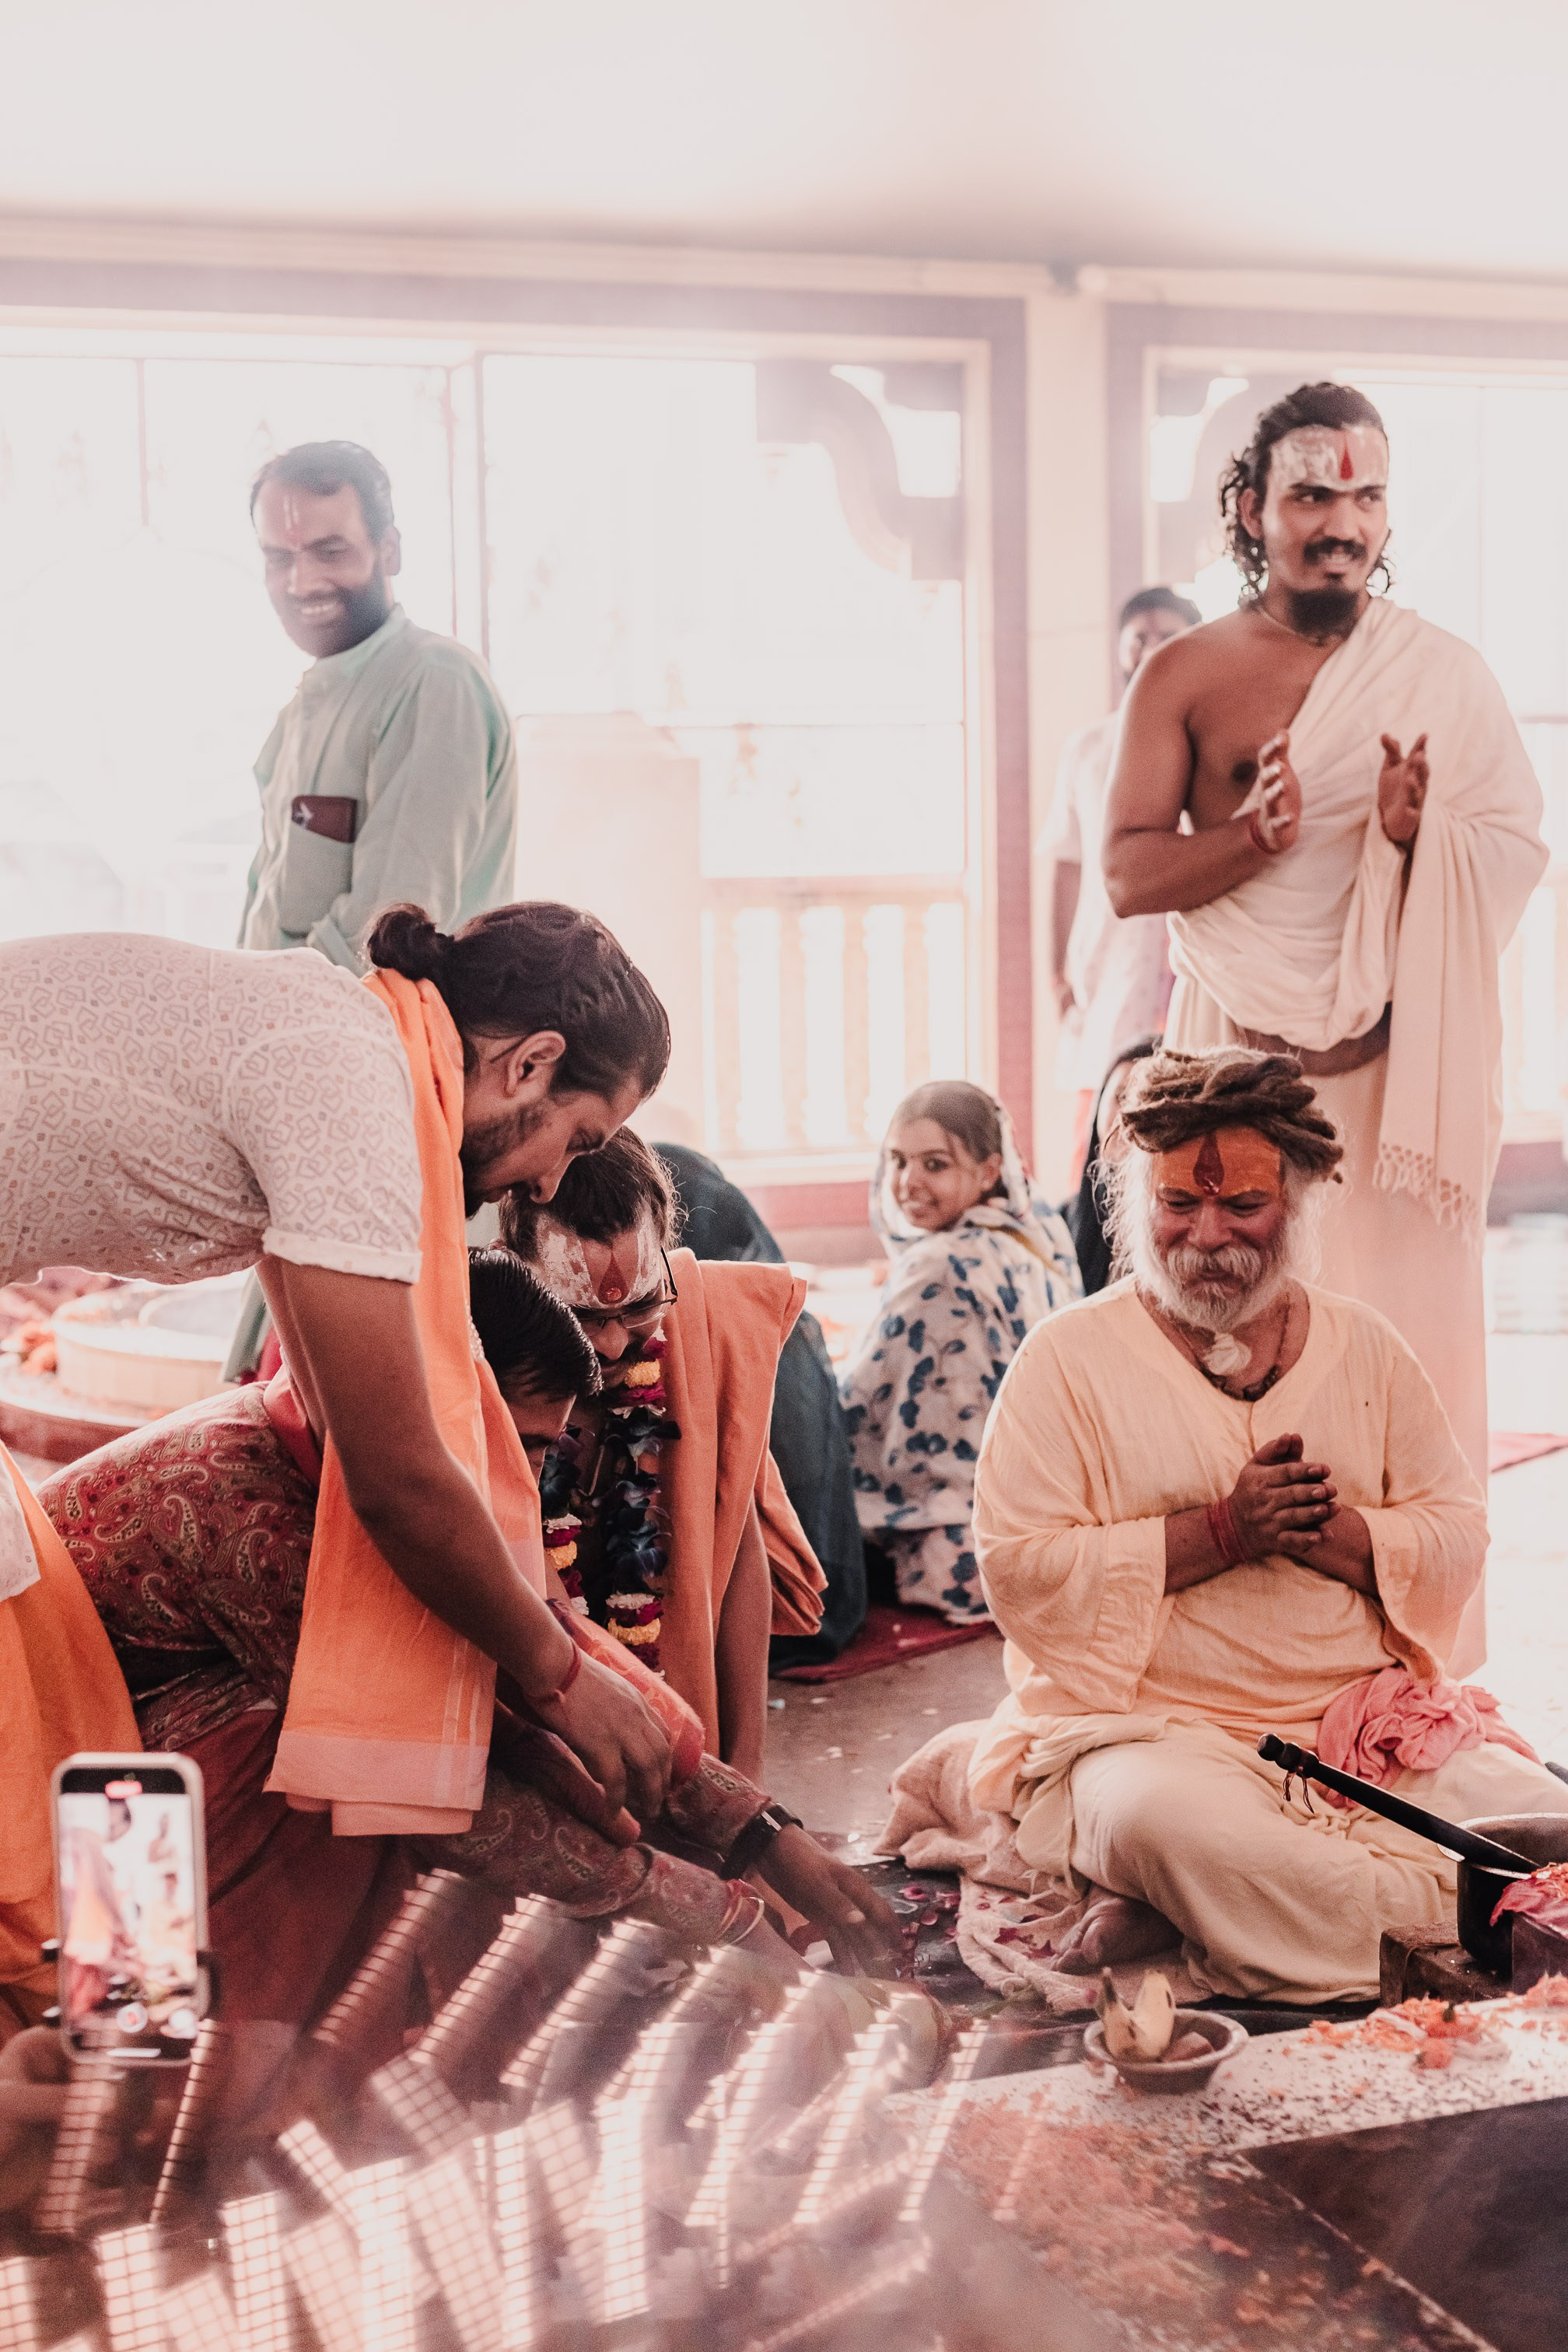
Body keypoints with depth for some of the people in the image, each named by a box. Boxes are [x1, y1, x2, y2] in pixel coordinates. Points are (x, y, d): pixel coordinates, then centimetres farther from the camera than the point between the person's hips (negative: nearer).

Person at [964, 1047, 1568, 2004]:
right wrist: (1223, 1531, -14)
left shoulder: (1365, 1347, 13)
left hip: (1371, 1719, 5)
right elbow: (1019, 1568, -7)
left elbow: (1460, 1541, 9)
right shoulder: (1070, 1358, 2)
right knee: (1159, 1820, -38)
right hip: (1148, 1726, -5)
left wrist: (1326, 1531, -11)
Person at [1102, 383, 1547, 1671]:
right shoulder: (1185, 673, 6)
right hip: (1233, 1055, 0)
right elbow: (1128, 872, -1)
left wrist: (1417, 836, -17)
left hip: (1396, 1065, 0)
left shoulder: (1444, 673, 6)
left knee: (1403, 1337, -2)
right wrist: (1254, 836, -18)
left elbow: (1518, 847, 4)